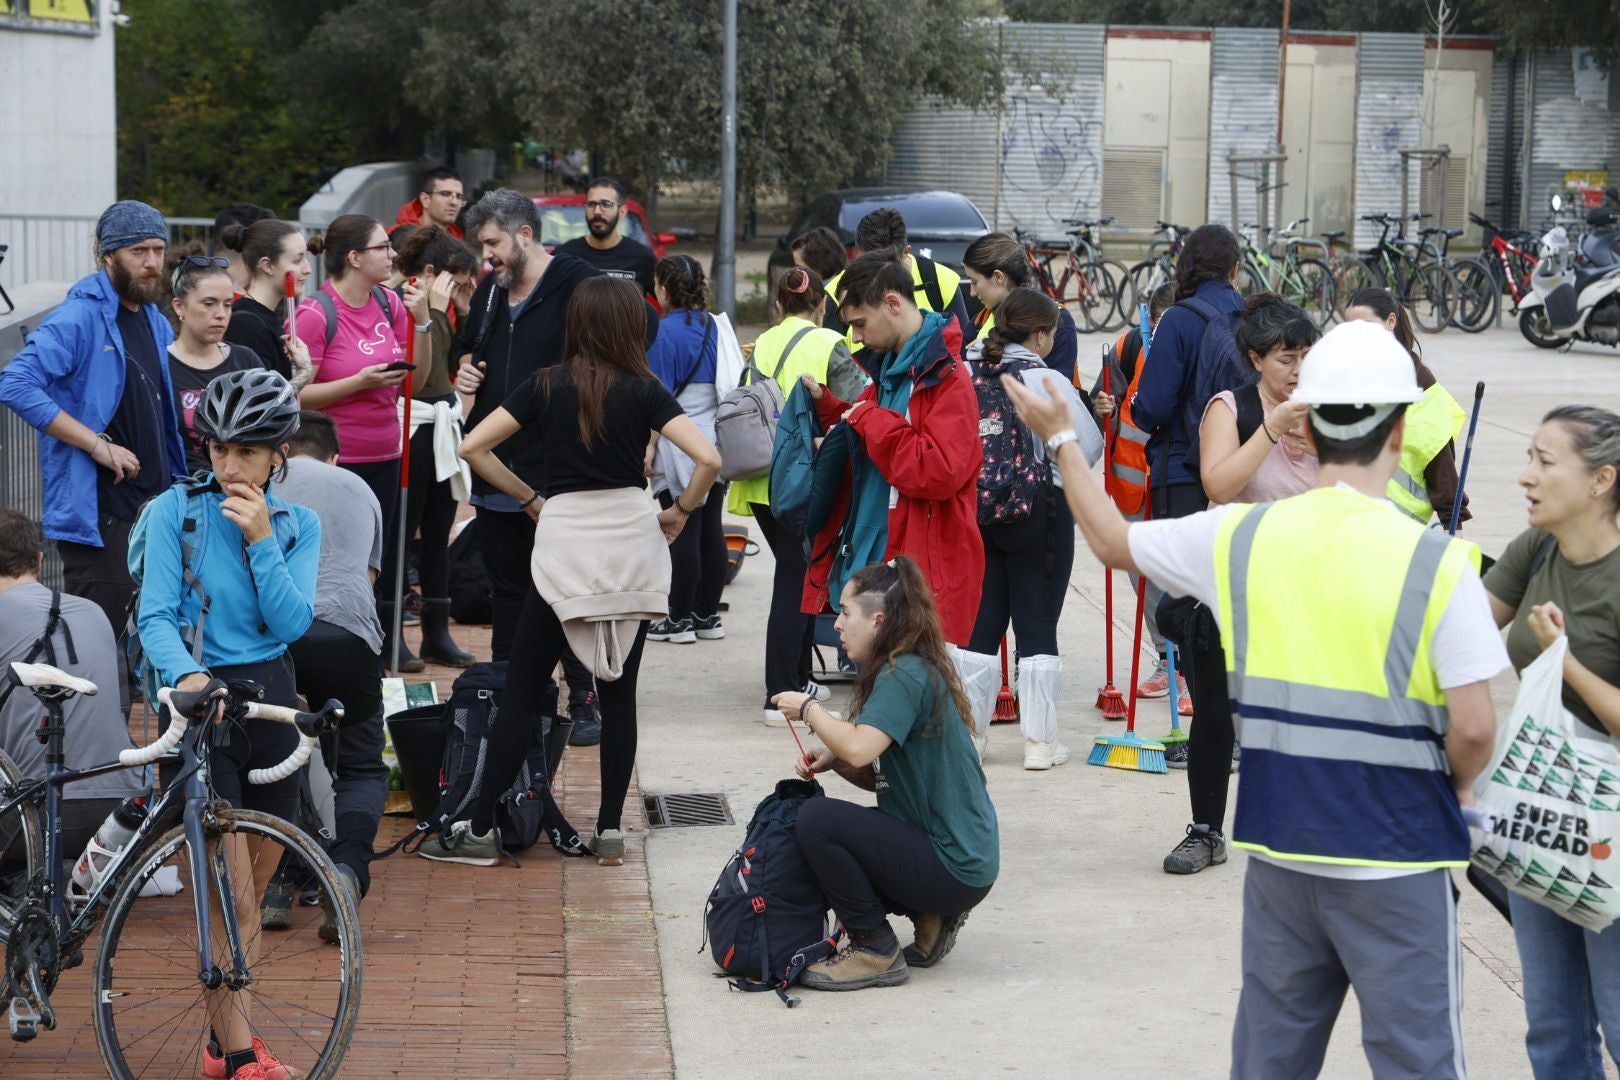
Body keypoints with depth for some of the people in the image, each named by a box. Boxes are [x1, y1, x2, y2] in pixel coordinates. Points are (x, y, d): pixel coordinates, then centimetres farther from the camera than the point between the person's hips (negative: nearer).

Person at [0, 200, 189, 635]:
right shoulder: (79, 317, -12)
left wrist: (177, 489, 13)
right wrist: (97, 444, -24)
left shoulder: (157, 323, 14)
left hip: (156, 503, 8)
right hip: (97, 510, -8)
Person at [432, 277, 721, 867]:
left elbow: (473, 447, -2)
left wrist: (530, 499, 7)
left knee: (523, 689, 4)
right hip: (632, 537, 0)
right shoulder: (644, 389, 0)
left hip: (563, 537, 0)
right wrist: (681, 511, 5)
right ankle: (610, 829, 8)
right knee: (618, 691, 8)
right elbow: (708, 459, -11)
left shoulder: (546, 384, 3)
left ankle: (480, 828, 3)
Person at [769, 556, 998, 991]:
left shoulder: (905, 674, -17)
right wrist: (831, 759, -1)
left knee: (816, 820, -20)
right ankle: (931, 916, 12)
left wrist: (809, 708, -13)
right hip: (966, 857, 10)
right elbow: (876, 773, 18)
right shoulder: (911, 669, 13)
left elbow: (859, 748, -31)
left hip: (954, 869, -10)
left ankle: (876, 952, -6)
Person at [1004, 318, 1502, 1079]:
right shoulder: (1437, 563, -15)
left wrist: (1060, 439, 27)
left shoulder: (1240, 539, -3)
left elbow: (1112, 540, 13)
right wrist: (1457, 788, 7)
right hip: (1395, 858, -4)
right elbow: (1473, 729, -15)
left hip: (1279, 844, 5)